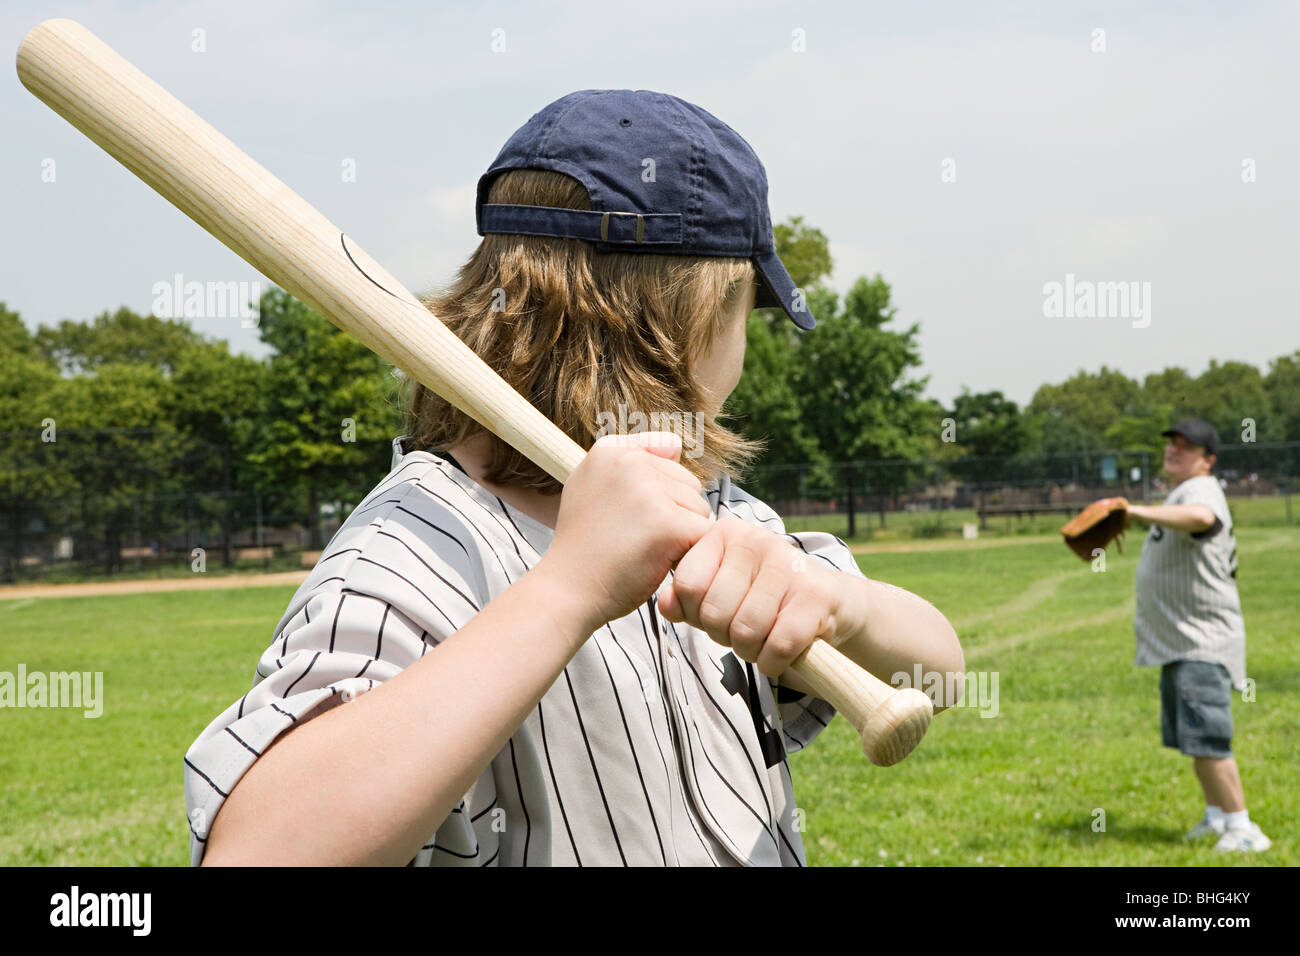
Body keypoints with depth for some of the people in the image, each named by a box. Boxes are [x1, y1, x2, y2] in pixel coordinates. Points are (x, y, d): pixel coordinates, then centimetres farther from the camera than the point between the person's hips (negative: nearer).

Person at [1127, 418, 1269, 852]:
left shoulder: (1201, 490, -16)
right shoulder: (1179, 495, 18)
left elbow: (1201, 517, -43)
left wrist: (1135, 511, -49)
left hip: (1202, 643, -11)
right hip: (1179, 641, 11)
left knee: (1205, 738, -16)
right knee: (1191, 738, 17)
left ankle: (1242, 829, -11)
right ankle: (1216, 816, 28)